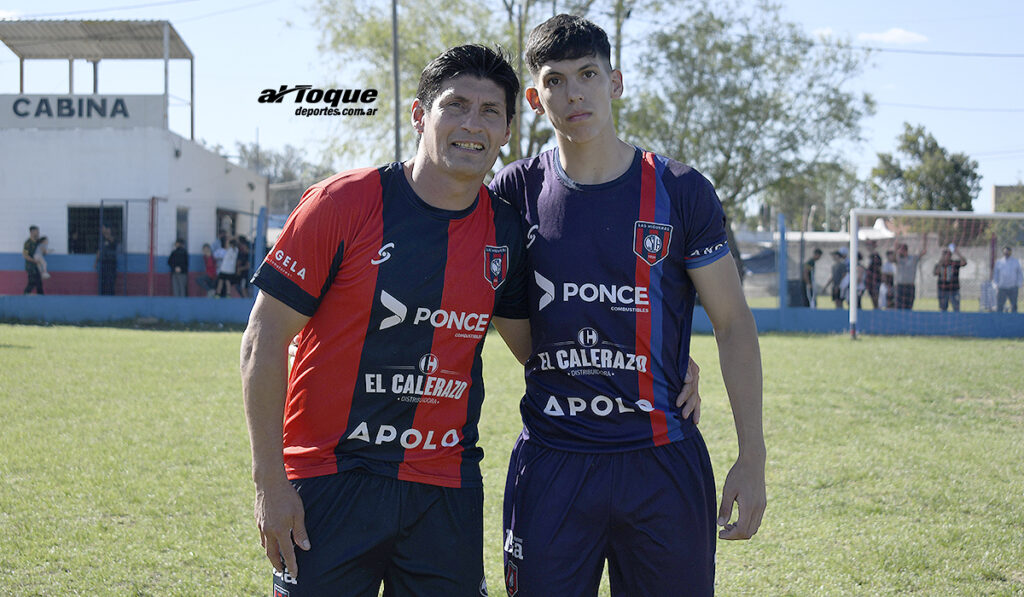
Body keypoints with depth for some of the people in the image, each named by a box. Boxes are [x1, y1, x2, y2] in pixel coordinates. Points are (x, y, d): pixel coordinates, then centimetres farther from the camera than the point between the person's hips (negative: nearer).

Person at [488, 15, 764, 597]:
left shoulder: (681, 192, -1)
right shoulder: (515, 192, 3)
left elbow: (734, 325, 1)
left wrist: (753, 458, -3)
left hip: (663, 460, -1)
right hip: (550, 459, 1)